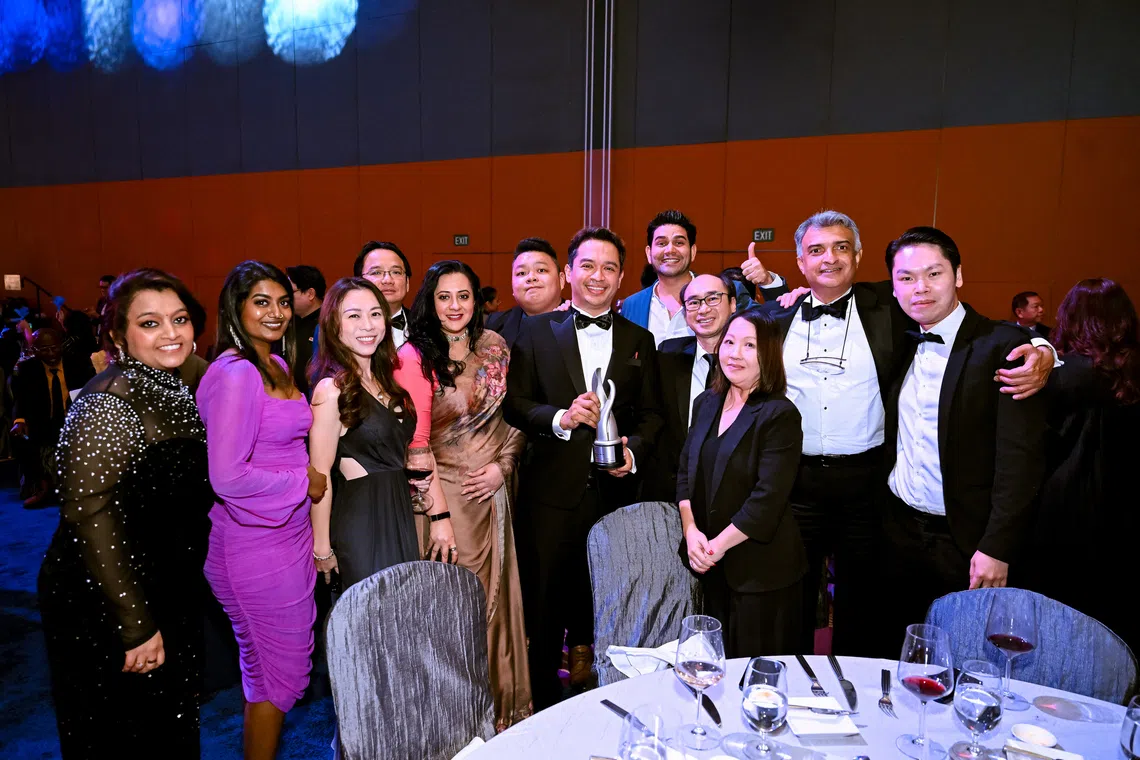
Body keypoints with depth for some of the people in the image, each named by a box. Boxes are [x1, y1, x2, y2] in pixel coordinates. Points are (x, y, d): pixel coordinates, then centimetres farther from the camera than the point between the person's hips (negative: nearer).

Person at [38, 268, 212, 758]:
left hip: (172, 602, 8)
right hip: (104, 611, -8)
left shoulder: (174, 392, 5)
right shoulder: (108, 402, -21)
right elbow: (90, 515, -25)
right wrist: (135, 626, -23)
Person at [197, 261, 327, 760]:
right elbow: (227, 477, -25)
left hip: (287, 534, 9)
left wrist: (304, 478, 3)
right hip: (257, 546, -9)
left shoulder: (277, 365, 9)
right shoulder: (235, 373, -19)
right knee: (283, 673, 6)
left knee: (262, 667, 23)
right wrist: (303, 482, -15)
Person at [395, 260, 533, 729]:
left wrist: (502, 465, -4)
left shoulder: (494, 347, 4)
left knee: (497, 592, 14)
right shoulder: (415, 357, -11)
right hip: (445, 492, -4)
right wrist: (438, 512, -17)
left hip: (495, 490, 5)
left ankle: (503, 701, 35)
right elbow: (416, 441, -14)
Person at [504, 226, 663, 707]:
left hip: (614, 491, 2)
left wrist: (635, 449, -9)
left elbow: (651, 412, 9)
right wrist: (560, 418, -17)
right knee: (544, 604, 8)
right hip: (551, 491, -1)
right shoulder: (537, 332, 4)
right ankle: (542, 707, 26)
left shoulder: (639, 340, 10)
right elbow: (514, 403, -1)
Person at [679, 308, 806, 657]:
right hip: (711, 566, 6)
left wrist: (718, 545, -15)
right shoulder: (706, 403, 8)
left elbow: (768, 498, -18)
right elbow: (685, 471, 7)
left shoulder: (780, 415, -13)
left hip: (761, 569, -5)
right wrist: (691, 531, -6)